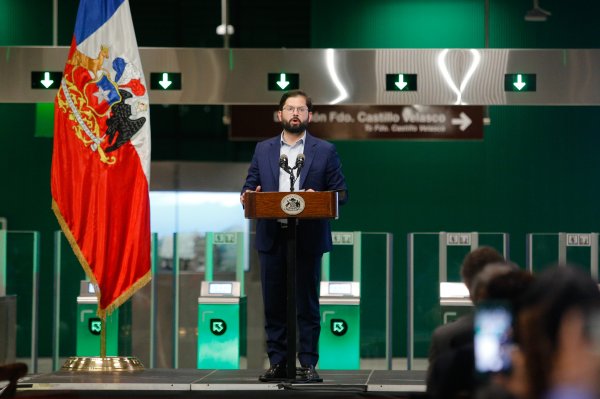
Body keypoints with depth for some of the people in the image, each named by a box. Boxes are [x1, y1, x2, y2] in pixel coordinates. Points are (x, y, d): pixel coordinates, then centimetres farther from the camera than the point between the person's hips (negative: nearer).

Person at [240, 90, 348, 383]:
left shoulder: (325, 151, 6)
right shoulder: (263, 150, 13)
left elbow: (341, 193, 2)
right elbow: (250, 187, 11)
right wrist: (248, 196, -12)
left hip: (308, 238, -2)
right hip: (271, 238, 2)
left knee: (307, 305, 0)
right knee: (273, 304, 4)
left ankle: (308, 364, 4)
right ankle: (277, 363, 10)